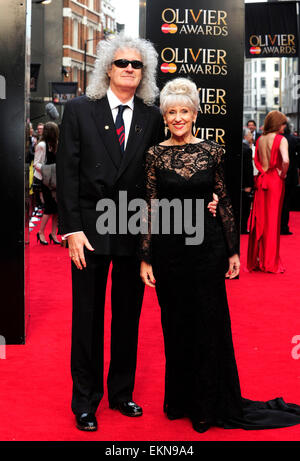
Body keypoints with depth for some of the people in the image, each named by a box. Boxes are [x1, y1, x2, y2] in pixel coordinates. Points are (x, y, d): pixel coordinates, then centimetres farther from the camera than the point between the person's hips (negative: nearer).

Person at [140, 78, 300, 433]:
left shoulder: (212, 151, 1)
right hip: (168, 247, 0)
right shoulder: (155, 154, 0)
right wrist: (145, 257, -3)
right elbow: (150, 208, -1)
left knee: (209, 324, 5)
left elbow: (224, 202, 4)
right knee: (175, 324, 10)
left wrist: (233, 251, 3)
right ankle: (179, 398, 27)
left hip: (206, 245, 0)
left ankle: (208, 405, 21)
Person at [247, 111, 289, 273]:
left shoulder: (260, 139, 7)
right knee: (273, 220, 1)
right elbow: (285, 160, -24)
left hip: (261, 181, 5)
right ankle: (270, 262, 6)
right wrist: (283, 174, -9)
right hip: (275, 181, -5)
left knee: (259, 220, 10)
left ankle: (256, 260, 16)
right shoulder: (281, 139, -11)